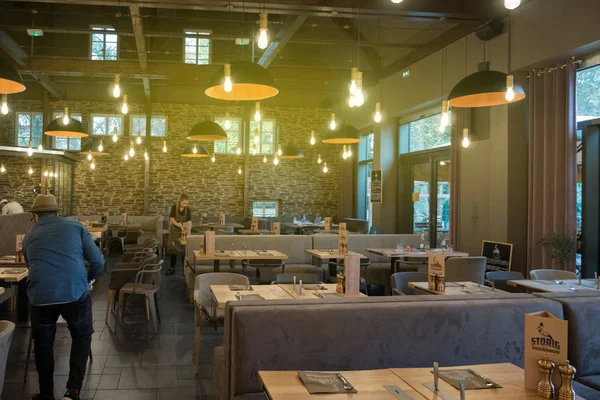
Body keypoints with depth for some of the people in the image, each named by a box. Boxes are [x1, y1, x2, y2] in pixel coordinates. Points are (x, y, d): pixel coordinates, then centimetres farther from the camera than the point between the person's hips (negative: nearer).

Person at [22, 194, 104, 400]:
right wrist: (87, 279, 28)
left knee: (43, 343, 21)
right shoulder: (76, 227, 13)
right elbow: (98, 261, 7)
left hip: (40, 296, 2)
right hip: (75, 293, -1)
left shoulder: (29, 236, 21)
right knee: (82, 336, 20)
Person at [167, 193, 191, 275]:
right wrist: (177, 224, -28)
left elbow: (189, 222, -17)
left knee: (184, 249, -4)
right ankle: (172, 268, 13)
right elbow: (171, 218, -8)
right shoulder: (174, 207, -12)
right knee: (173, 248, 5)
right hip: (174, 230, 1)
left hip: (184, 230, -1)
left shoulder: (188, 210, -13)